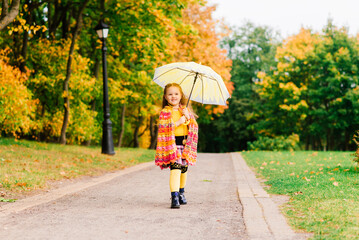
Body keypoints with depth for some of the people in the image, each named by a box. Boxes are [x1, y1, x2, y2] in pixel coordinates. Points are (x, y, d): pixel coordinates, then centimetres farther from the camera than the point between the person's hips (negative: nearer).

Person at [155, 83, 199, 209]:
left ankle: (181, 192, 33)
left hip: (185, 143, 4)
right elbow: (163, 128, -10)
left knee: (184, 169, 11)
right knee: (175, 168, -18)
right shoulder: (165, 112, 2)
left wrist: (188, 117, -9)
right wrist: (178, 122, -15)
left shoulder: (186, 110, 13)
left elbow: (194, 127, 7)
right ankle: (174, 196, -23)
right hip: (172, 144, -4)